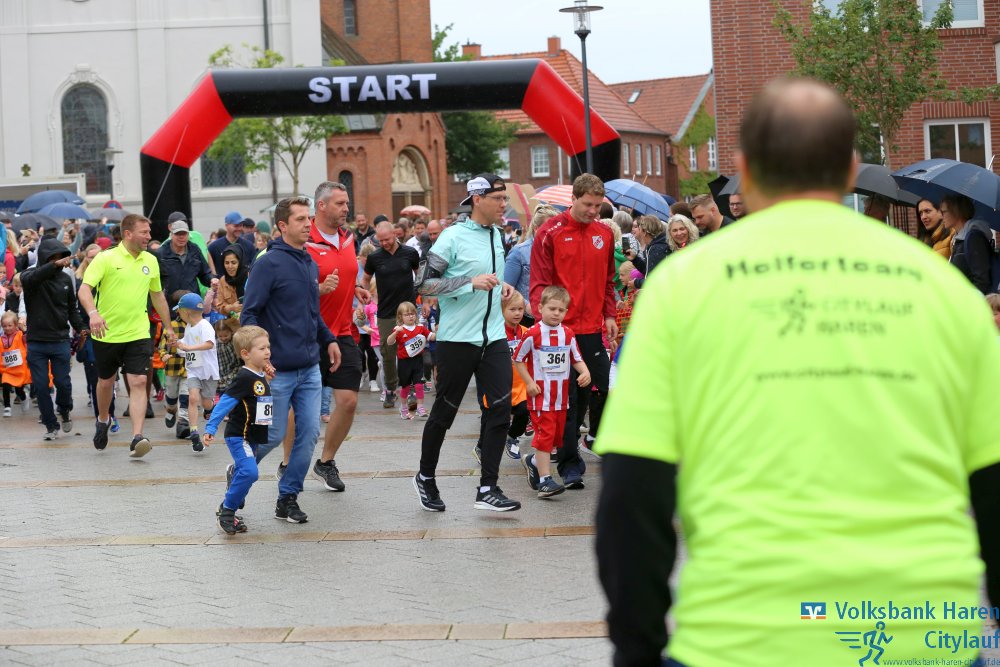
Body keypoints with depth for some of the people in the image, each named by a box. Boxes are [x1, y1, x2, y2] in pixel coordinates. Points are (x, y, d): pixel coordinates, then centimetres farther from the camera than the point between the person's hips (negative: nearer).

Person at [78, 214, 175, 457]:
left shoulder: (151, 261, 7)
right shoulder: (106, 259, -8)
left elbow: (157, 295, 20)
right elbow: (84, 289, -17)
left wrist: (168, 326, 22)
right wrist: (93, 313, -35)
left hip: (138, 334, 2)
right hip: (106, 334, -2)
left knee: (138, 382, -12)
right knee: (105, 382, 15)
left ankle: (137, 437, -18)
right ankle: (103, 420, 43)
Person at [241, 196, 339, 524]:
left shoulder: (310, 264, 11)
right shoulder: (268, 263, -11)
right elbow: (249, 314, -13)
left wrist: (328, 339, 12)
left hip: (310, 368, 7)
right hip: (278, 370, -6)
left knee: (309, 433, 3)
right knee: (273, 434, 2)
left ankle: (288, 497, 14)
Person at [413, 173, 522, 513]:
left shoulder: (496, 234, 11)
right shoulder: (453, 237, -11)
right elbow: (424, 284, -15)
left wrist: (500, 287, 8)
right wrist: (472, 282, -21)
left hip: (494, 337, 6)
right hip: (457, 338, -6)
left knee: (501, 407, -5)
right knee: (444, 412, 6)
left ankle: (487, 489, -2)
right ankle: (425, 477, 26)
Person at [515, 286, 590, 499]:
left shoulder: (568, 334, 5)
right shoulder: (533, 334, -9)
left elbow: (576, 358, 13)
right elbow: (518, 359, -1)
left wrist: (585, 372, -7)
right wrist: (529, 382, -8)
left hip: (561, 397, 6)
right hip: (541, 396, -6)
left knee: (557, 435, 13)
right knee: (545, 435, -11)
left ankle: (533, 462, 36)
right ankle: (544, 480, -9)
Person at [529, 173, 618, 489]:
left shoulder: (604, 234, 9)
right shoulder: (550, 232, -5)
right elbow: (540, 282, -7)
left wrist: (609, 315, 12)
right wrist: (544, 316, -18)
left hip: (593, 328, 4)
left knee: (600, 388, 5)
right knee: (567, 397, -2)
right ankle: (570, 464, 4)